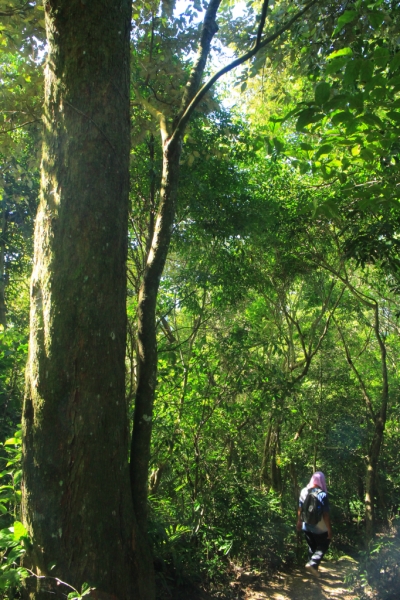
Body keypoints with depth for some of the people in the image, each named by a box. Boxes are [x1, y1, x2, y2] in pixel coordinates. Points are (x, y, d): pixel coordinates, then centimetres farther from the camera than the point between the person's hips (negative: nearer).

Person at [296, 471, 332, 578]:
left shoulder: (304, 491, -6)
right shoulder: (322, 494, -21)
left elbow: (300, 509, 4)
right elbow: (326, 514, -20)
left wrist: (299, 522, 17)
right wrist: (330, 529, -11)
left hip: (307, 526, 5)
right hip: (320, 528, -5)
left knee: (312, 547, 22)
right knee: (323, 547, 15)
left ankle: (313, 567, 29)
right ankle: (312, 564, -1)